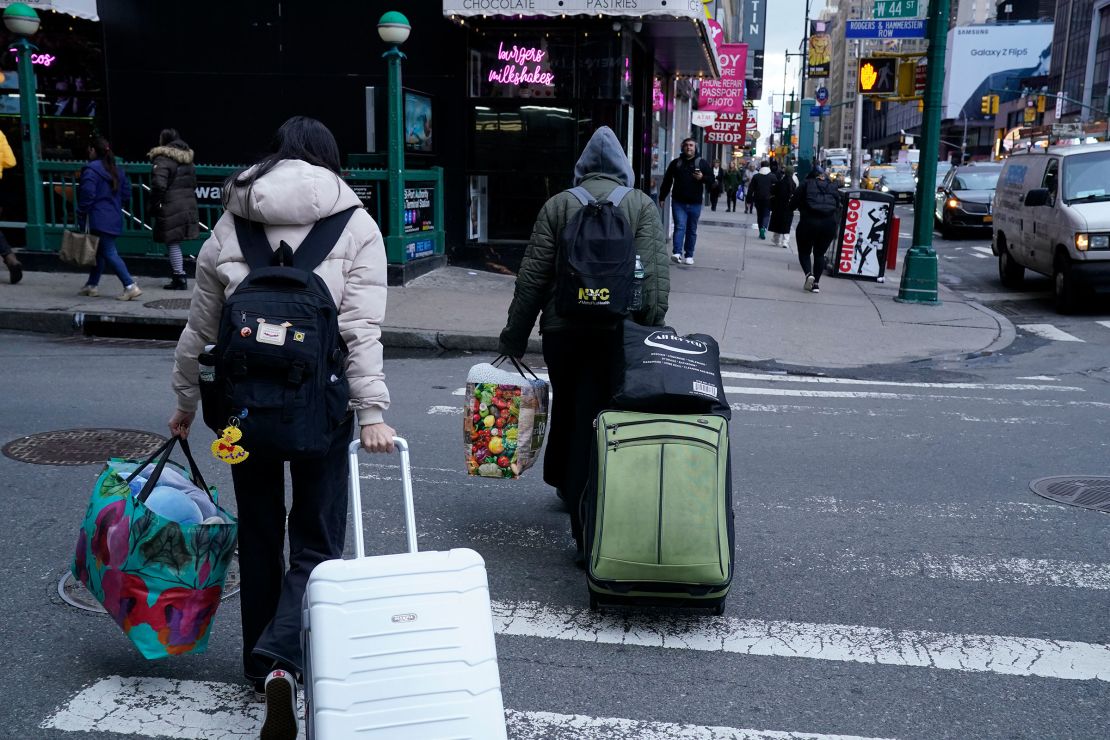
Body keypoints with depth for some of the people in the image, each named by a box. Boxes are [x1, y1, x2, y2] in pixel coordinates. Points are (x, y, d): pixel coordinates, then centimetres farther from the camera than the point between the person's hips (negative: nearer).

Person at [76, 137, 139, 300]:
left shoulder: (91, 169, -11)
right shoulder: (117, 171, 13)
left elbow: (87, 195, -17)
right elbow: (126, 195, 14)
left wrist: (81, 216, -8)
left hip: (99, 219, -8)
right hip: (115, 218, 8)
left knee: (110, 253, -8)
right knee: (100, 251, 18)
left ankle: (130, 286, -17)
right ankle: (92, 285, 26)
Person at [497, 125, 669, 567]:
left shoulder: (558, 205, 5)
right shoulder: (642, 206, 3)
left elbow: (532, 279, 1)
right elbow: (656, 280, -7)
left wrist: (514, 337, 7)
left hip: (562, 331, 2)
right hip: (616, 332, -1)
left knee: (566, 412, 21)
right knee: (594, 423, 0)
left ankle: (564, 486, 44)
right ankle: (587, 535, 0)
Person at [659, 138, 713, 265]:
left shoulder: (702, 163, 6)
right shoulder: (676, 163, 8)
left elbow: (711, 180, 4)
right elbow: (667, 181, 11)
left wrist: (702, 178, -17)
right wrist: (662, 197, 7)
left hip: (695, 203, 1)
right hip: (678, 202, -1)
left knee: (692, 230, 8)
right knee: (680, 226, -13)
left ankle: (689, 255, 16)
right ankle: (677, 252, -21)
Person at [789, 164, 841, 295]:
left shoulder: (806, 185, 1)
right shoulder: (833, 188, 12)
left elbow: (792, 204, 1)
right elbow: (838, 207, 12)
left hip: (808, 222, -3)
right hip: (829, 224, 3)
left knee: (804, 252, 10)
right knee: (819, 254, 14)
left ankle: (809, 274, -15)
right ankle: (816, 283, 8)